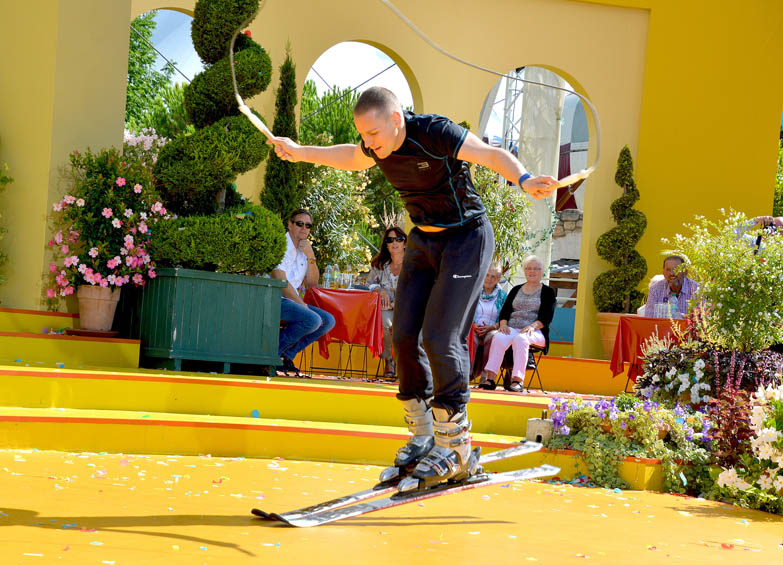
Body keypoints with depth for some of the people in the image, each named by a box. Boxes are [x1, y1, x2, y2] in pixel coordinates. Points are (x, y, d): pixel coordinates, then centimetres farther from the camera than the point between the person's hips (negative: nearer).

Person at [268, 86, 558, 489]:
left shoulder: (435, 133, -25)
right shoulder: (377, 147, -3)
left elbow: (493, 155, -35)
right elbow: (351, 158, 21)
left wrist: (524, 179, -55)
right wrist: (300, 152, 31)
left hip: (466, 239, -7)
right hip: (423, 240, 7)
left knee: (440, 338, -16)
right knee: (404, 335, 0)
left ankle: (455, 448, -5)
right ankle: (423, 438, 14)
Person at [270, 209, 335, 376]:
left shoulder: (303, 249, 18)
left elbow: (312, 284, 14)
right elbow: (280, 281, -16)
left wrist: (310, 256, 0)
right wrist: (301, 304, -13)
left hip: (290, 300, 9)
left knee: (328, 320, -3)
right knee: (312, 319, -28)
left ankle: (287, 355, -2)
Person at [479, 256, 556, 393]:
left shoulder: (548, 292, 11)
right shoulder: (516, 290, 22)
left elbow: (547, 316, -2)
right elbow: (505, 310, 14)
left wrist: (533, 326, -20)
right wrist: (503, 323, -8)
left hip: (535, 332, -3)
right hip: (512, 329, 3)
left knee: (520, 339, -38)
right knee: (499, 338, -31)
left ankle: (517, 380, -46)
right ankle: (490, 378, -41)